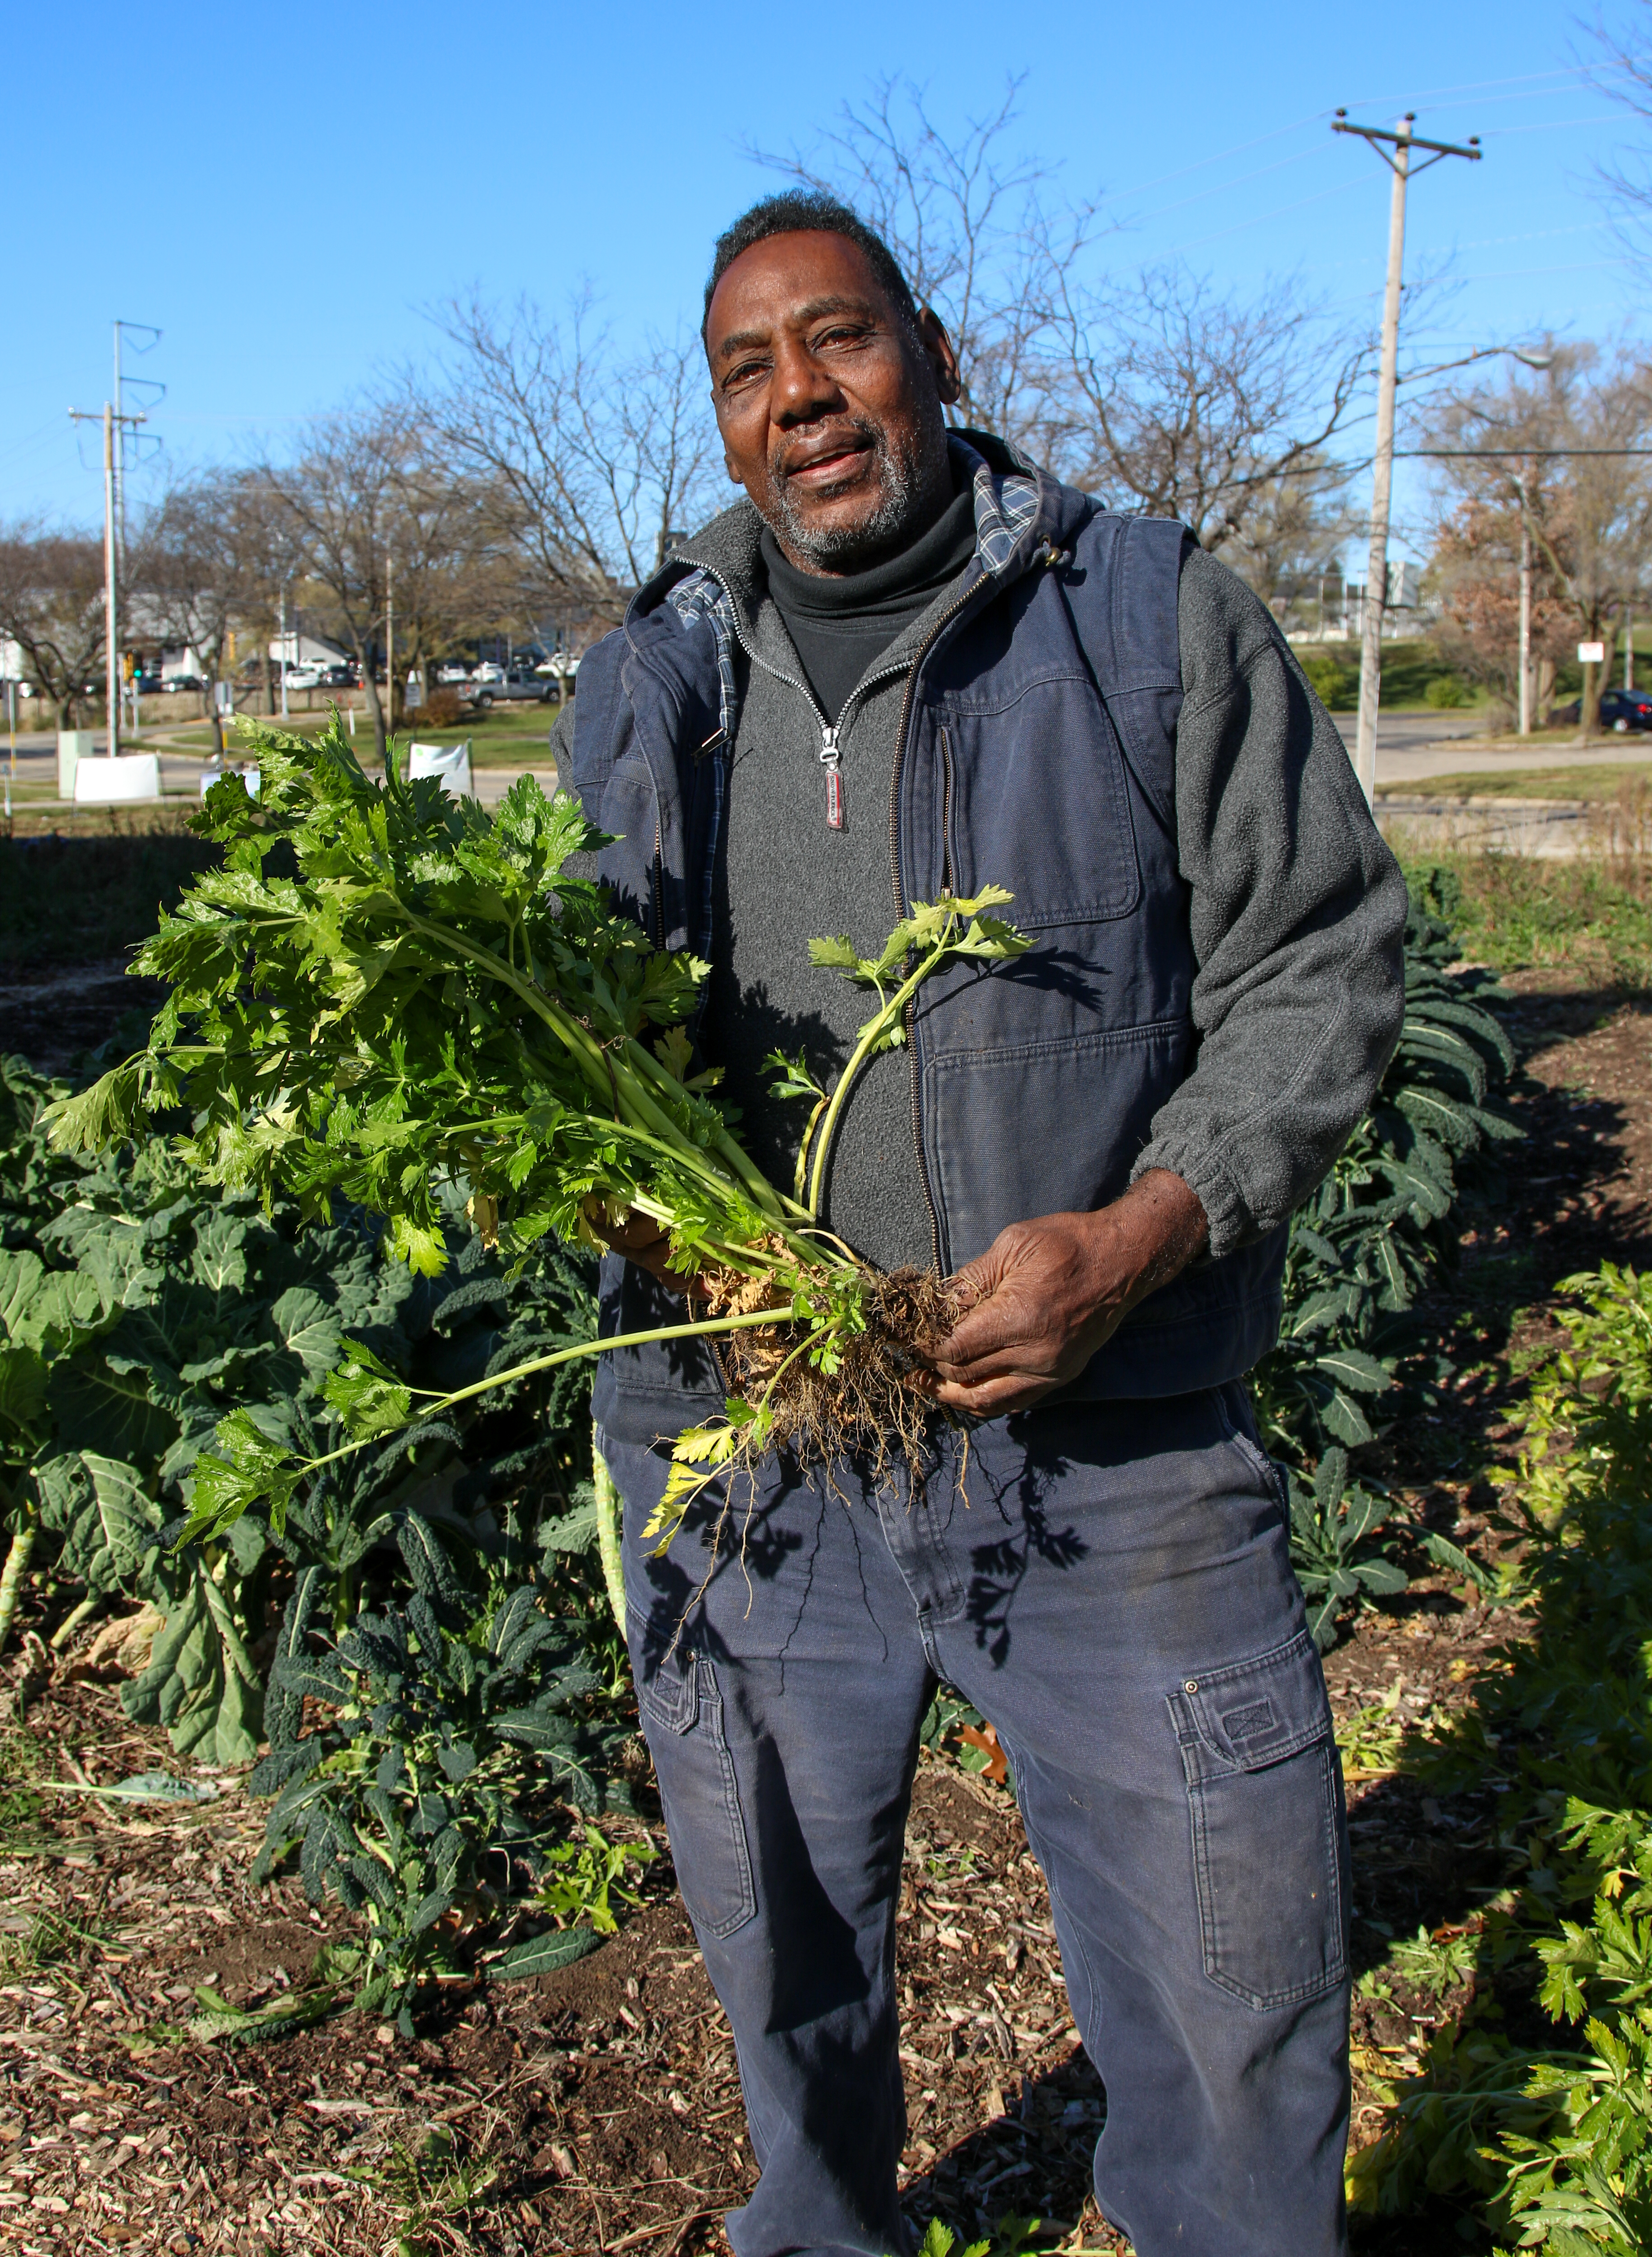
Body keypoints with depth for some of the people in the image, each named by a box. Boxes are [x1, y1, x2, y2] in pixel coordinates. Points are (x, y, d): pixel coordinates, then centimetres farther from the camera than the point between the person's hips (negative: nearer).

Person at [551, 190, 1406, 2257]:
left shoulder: (1156, 619, 0)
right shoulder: (642, 693, 9)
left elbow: (1318, 964, -1)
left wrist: (1144, 1234, -17)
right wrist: (619, 1195, -8)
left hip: (1120, 1461, -2)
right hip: (749, 1476, 3)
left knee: (1234, 2019, 8)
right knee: (790, 1989, 22)